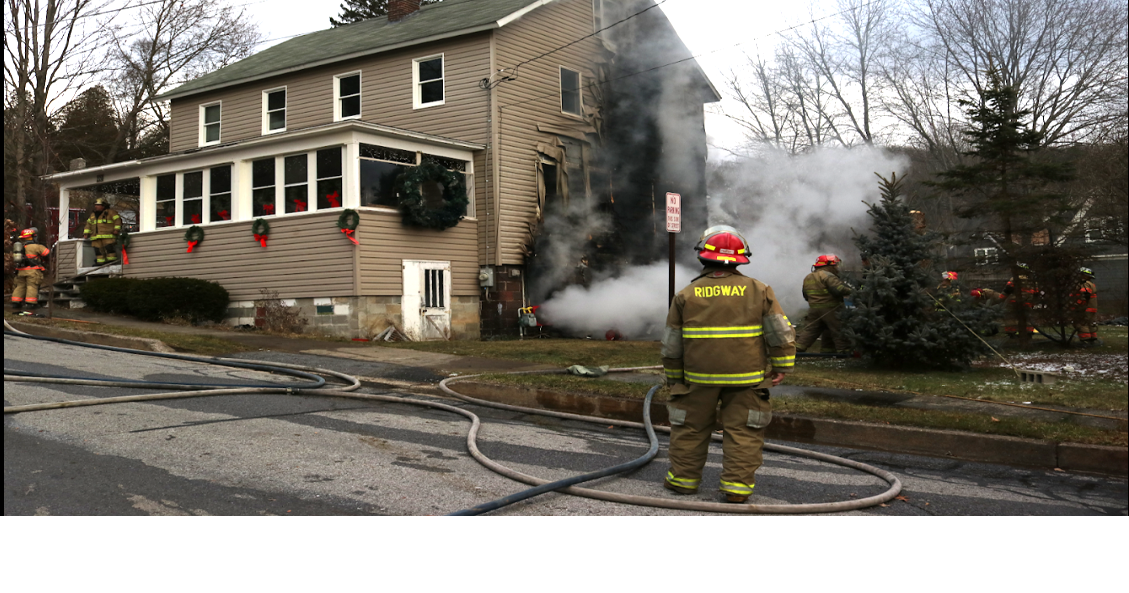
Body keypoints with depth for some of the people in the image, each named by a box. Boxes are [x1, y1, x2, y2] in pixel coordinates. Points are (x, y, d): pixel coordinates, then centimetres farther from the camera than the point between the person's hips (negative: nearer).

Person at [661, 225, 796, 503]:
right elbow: (782, 334, -1)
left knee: (691, 427, 15)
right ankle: (737, 485, 7)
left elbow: (671, 344, 5)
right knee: (743, 432, 7)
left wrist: (674, 378, 16)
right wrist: (781, 367, 8)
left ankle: (684, 478, 22)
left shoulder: (686, 295, 0)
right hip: (746, 377, 0)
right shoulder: (759, 291, -1)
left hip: (699, 377, 1)